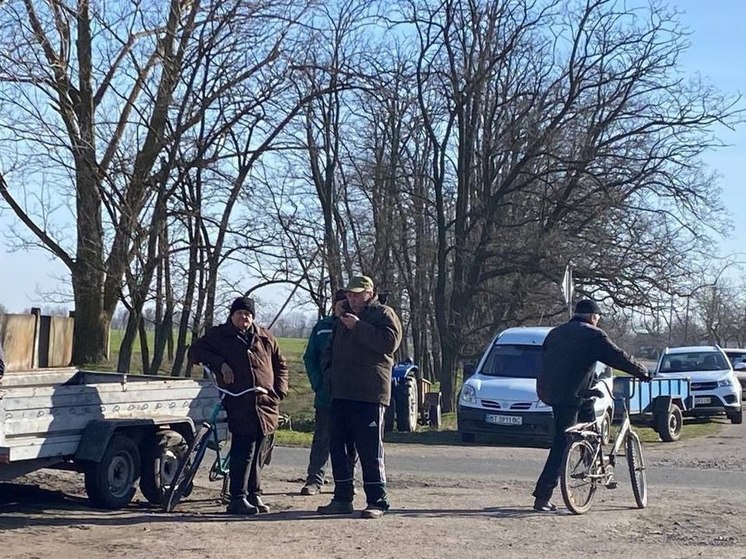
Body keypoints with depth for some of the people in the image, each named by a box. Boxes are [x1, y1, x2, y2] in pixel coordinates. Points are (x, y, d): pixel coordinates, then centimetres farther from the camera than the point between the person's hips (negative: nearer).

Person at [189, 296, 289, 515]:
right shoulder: (218, 335, 8)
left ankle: (254, 495, 19)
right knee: (243, 452, -12)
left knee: (258, 455, 10)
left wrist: (280, 390, 10)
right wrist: (220, 364, -7)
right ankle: (238, 499, -8)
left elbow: (280, 364, 23)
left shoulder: (265, 338, 16)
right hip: (239, 407, -4)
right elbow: (195, 351, 6)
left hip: (267, 406, 4)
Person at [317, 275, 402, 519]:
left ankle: (377, 501, -3)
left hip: (369, 394, -8)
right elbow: (332, 350, 34)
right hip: (341, 393, 8)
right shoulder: (345, 319, 25)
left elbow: (390, 341, -17)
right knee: (337, 446, 7)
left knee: (370, 449, -8)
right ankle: (342, 499, 15)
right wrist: (329, 373, 16)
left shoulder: (383, 314, 1)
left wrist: (359, 327, -16)